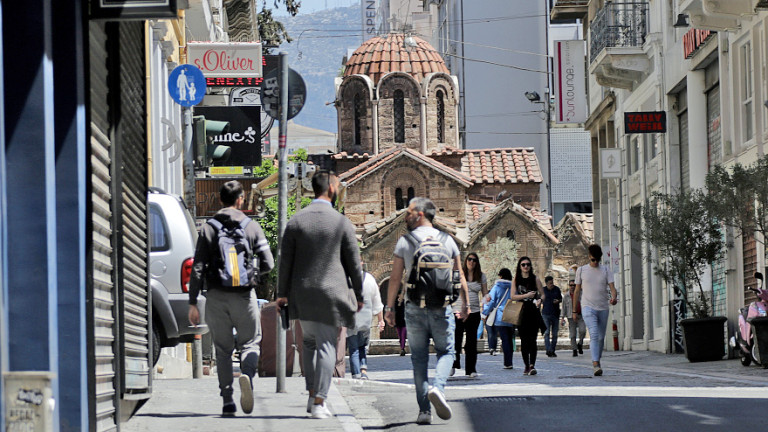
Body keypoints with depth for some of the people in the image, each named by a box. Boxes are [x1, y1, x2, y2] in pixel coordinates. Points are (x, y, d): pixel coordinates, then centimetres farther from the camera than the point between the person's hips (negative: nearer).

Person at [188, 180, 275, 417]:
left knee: (222, 348, 11)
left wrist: (193, 302, 0)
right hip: (244, 295, -1)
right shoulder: (252, 227, 0)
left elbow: (197, 268, -2)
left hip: (216, 297, 1)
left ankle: (227, 401, 7)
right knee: (250, 342, 9)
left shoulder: (208, 229, 2)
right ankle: (247, 374, -22)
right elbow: (268, 264, -2)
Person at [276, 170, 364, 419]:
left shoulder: (296, 221, 0)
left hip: (303, 293, 3)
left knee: (309, 342, 19)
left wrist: (283, 293, 9)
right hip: (332, 292, -3)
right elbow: (354, 263, -1)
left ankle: (313, 394, 14)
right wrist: (358, 294, 9)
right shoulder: (342, 223, -6)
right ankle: (319, 403, -4)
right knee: (326, 346, 0)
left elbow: (285, 260, 2)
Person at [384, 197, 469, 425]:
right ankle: (438, 387, -16)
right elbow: (460, 275, 9)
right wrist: (465, 304, 18)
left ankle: (424, 410, 3)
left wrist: (389, 307, 7)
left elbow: (395, 278, -1)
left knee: (419, 357, 7)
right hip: (442, 308, 1)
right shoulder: (447, 240, 5)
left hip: (415, 308, -1)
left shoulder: (404, 242, -1)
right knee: (445, 352, 12)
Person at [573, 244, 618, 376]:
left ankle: (597, 361, 26)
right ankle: (596, 365, -30)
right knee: (594, 334, -20)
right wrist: (574, 310, 12)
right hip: (588, 307, -3)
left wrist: (614, 297, -26)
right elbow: (577, 291, 12)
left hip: (603, 308, 3)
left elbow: (612, 287, -3)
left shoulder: (606, 271, 7)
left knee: (601, 337, 9)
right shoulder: (581, 270, 6)